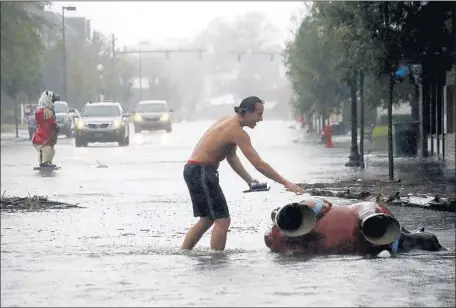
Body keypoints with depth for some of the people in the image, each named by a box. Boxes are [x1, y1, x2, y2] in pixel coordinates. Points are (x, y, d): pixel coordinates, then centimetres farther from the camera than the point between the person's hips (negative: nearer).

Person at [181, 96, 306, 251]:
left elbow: (231, 157, 20)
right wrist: (285, 182, -17)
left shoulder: (228, 122, 13)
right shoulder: (237, 132, -18)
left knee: (207, 219, 19)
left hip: (193, 170, 10)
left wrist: (248, 179, 11)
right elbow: (259, 164, -20)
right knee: (222, 221, -8)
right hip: (201, 172, -10)